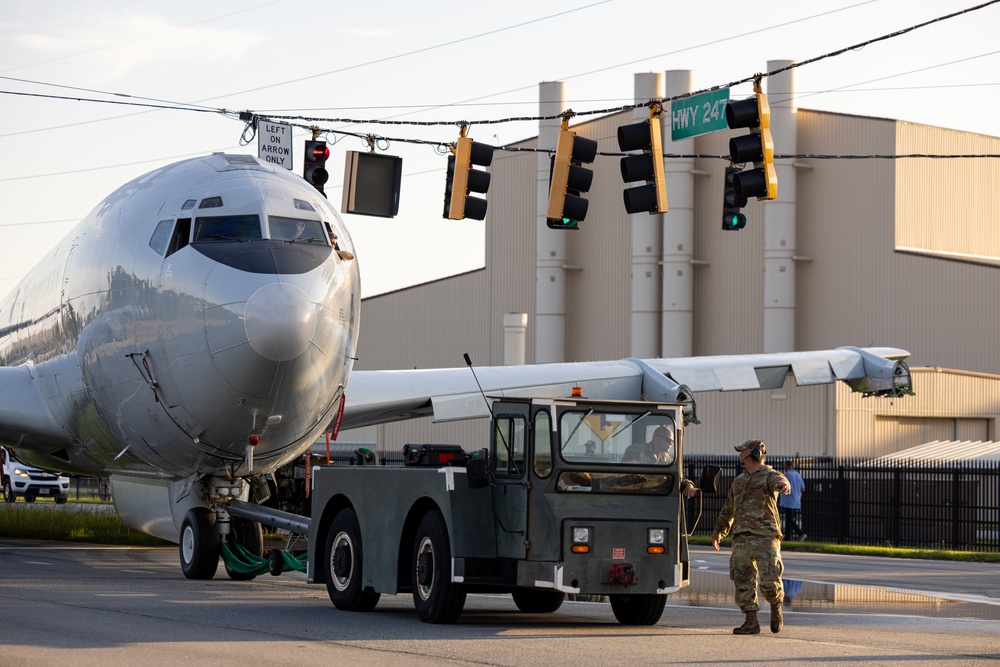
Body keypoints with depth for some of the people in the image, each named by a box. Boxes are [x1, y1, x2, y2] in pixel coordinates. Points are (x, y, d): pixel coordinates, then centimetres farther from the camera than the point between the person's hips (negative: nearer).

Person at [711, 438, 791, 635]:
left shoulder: (768, 475, -1)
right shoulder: (739, 481, 21)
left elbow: (778, 480, -27)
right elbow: (728, 510, 30)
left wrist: (783, 485, -51)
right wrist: (718, 532, 35)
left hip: (765, 537, -7)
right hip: (741, 538, 7)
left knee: (769, 580, -11)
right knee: (743, 581, 2)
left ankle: (776, 605, 18)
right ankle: (751, 622, 6)